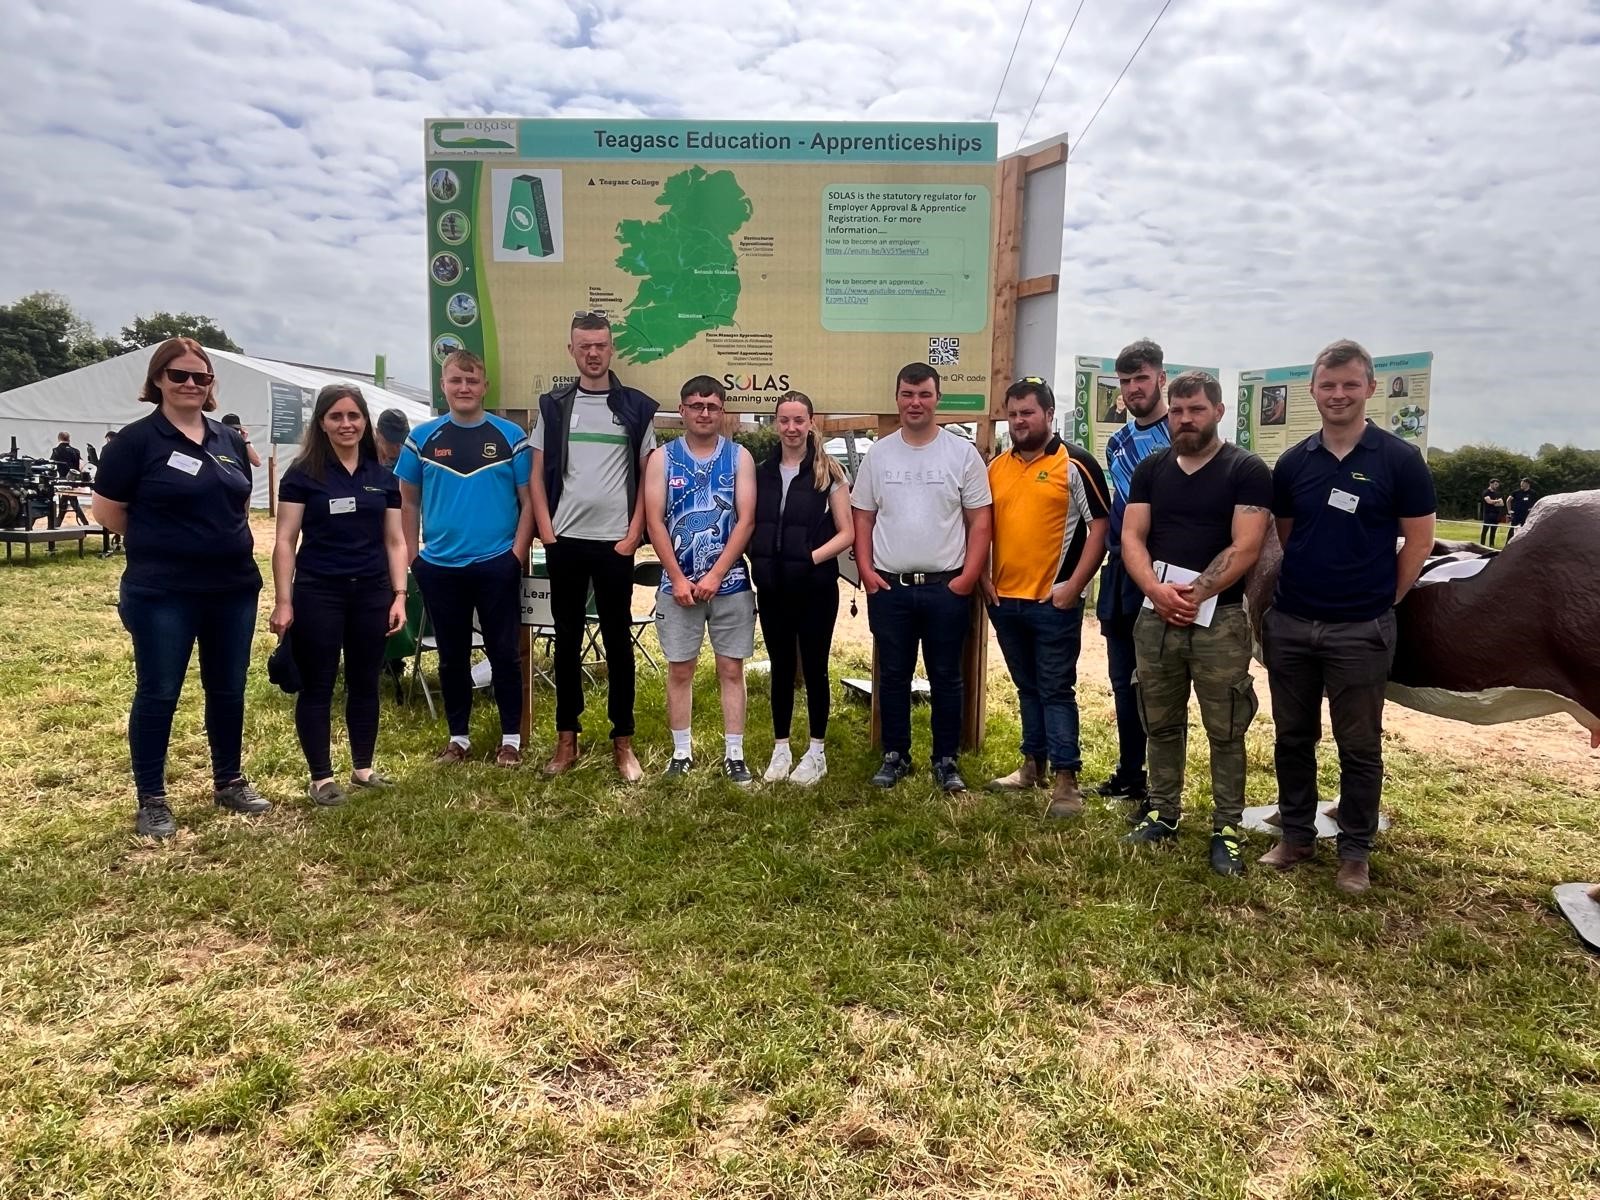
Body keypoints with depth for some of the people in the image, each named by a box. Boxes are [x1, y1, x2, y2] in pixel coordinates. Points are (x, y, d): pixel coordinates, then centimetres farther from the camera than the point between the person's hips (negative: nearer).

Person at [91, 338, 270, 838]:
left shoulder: (229, 439, 9)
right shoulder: (136, 440, -7)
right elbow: (107, 511, -5)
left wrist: (223, 542, 7)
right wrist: (159, 542, 3)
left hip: (233, 588, 5)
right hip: (162, 593, -5)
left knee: (228, 690, 13)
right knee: (158, 694, 4)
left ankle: (229, 781, 28)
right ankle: (151, 799, 16)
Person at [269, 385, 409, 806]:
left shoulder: (384, 476, 8)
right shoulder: (302, 473, -2)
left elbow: (394, 541, 9)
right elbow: (285, 541, -3)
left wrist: (399, 595, 1)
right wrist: (283, 601, -9)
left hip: (371, 593, 3)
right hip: (317, 594, -3)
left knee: (365, 683, 11)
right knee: (317, 686, 4)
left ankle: (363, 768, 25)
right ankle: (321, 777, 15)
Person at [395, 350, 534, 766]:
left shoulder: (510, 436, -1)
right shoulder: (423, 437, 4)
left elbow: (529, 500, 0)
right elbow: (408, 502, 10)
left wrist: (517, 555, -8)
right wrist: (413, 556, 3)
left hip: (497, 565, -2)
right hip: (439, 568, 2)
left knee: (504, 653, 4)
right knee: (452, 656, 11)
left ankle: (511, 738, 16)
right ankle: (458, 737, 24)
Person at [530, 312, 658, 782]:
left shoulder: (635, 406, 4)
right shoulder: (554, 405, 7)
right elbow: (538, 473, 7)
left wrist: (634, 534, -5)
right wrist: (546, 530, -3)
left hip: (614, 542, -1)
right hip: (565, 541, 2)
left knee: (618, 640, 5)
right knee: (567, 639, 9)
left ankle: (623, 742, 13)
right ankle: (567, 740, 18)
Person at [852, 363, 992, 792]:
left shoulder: (962, 453, 0)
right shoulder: (877, 454, 6)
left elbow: (980, 521, -1)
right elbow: (863, 519, 8)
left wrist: (968, 577, -9)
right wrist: (866, 572, -3)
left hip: (946, 587, -1)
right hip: (888, 587, 2)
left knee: (945, 677, 7)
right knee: (893, 676, 10)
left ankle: (946, 760, 19)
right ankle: (895, 756, 23)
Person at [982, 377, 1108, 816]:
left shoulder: (1075, 464, -6)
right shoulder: (997, 467, 11)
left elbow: (1098, 528, -9)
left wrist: (1074, 586, -15)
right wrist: (984, 577, 6)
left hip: (1054, 601, -6)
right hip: (1004, 599, 6)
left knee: (1056, 691, -1)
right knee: (1027, 688, 16)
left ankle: (1066, 780, 5)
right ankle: (1033, 765, 27)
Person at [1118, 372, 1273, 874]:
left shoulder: (1247, 471, -3)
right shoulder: (1151, 468, 10)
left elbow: (1245, 549, -11)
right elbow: (1131, 538, 3)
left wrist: (1195, 594, -16)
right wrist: (1157, 590, -13)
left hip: (1219, 620, -4)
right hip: (1155, 618, 4)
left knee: (1225, 731, 3)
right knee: (1161, 725, 13)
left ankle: (1226, 830, 13)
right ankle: (1163, 814, 27)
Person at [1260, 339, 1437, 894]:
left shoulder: (1399, 460, -5)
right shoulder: (1293, 463, 5)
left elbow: (1418, 542, -1)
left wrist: (1380, 601, 0)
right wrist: (1296, 588, 7)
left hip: (1361, 631, -3)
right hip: (1289, 625, 4)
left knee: (1359, 746, 7)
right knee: (1293, 737, 13)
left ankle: (1355, 853, 21)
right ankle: (1296, 835, 27)